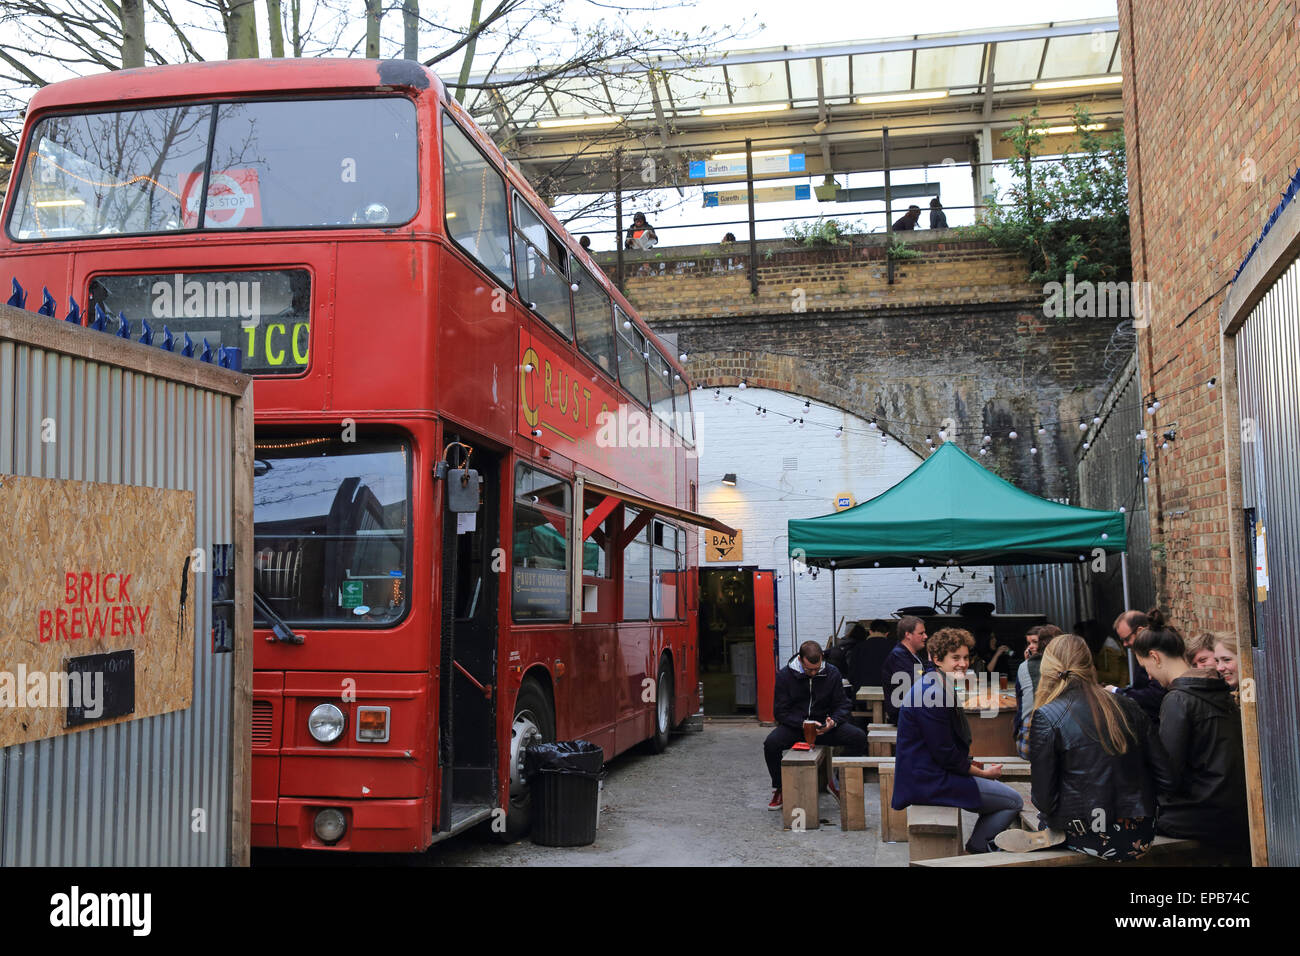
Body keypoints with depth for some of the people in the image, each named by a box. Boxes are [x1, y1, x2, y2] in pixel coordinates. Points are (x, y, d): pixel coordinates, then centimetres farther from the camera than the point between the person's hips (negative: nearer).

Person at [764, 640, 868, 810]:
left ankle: (838, 782, 0)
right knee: (771, 744, -33)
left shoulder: (832, 673, -1)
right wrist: (803, 724, -26)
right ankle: (779, 788, -5)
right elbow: (780, 712, -9)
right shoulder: (785, 675, -7)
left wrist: (833, 721, -21)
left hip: (824, 725, 2)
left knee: (859, 737, -24)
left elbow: (843, 706, 2)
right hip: (795, 725, -2)